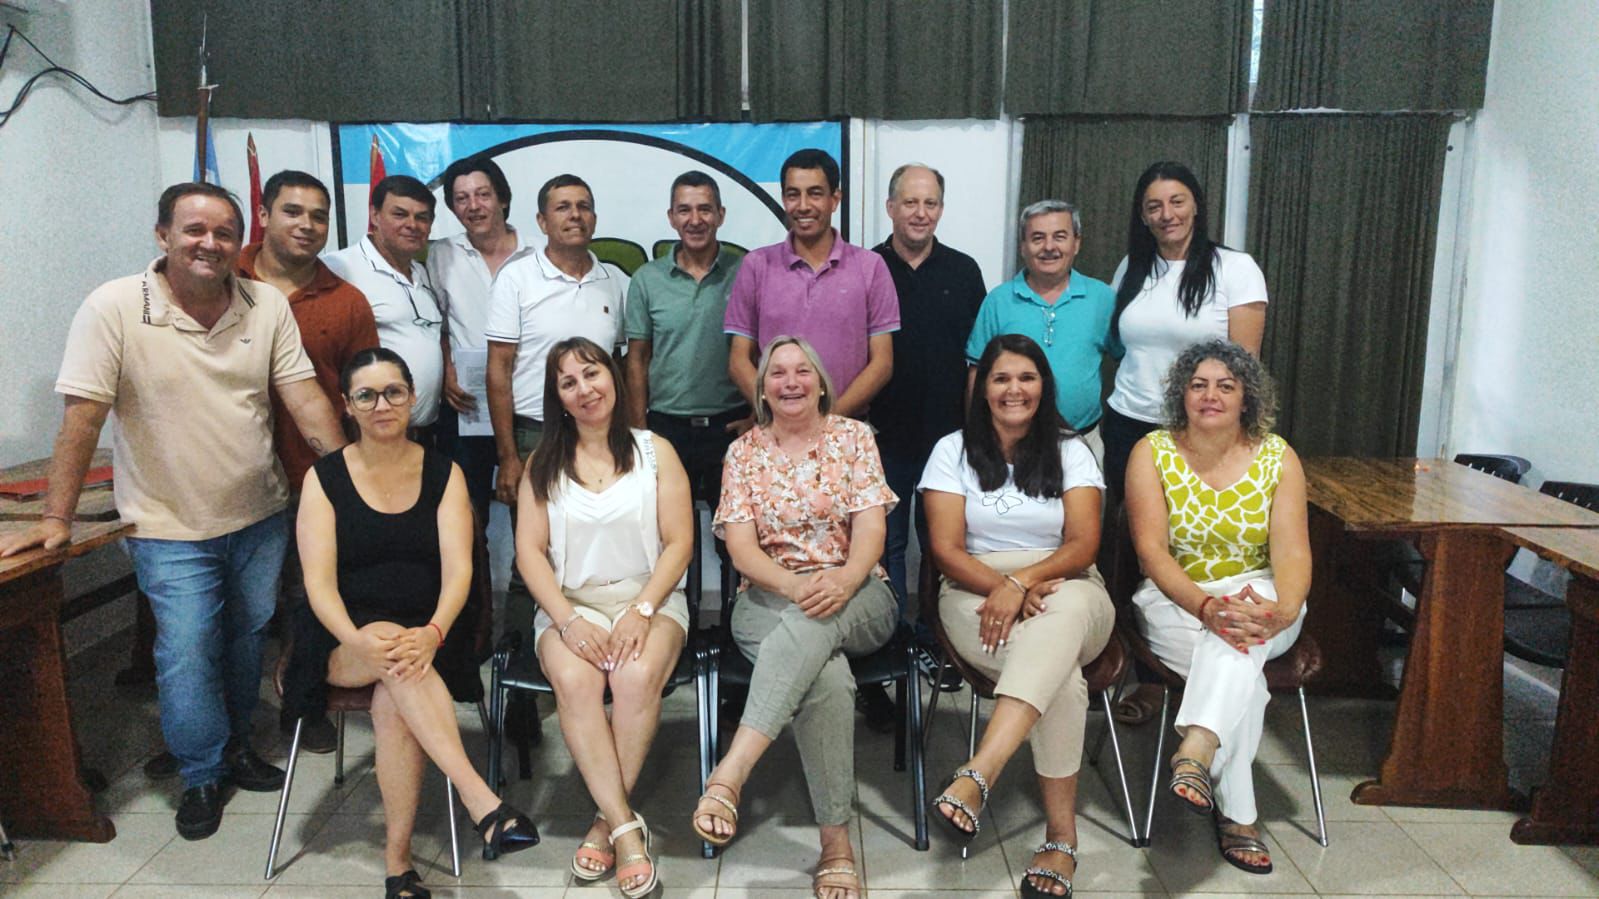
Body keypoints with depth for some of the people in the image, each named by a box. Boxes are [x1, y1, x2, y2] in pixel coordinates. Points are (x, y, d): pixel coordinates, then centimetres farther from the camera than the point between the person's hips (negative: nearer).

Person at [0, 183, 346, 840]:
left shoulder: (268, 306, -3)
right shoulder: (114, 308, -12)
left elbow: (305, 398, -3)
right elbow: (82, 418, -12)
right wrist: (56, 518, -10)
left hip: (260, 519, 4)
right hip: (171, 529, -3)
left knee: (248, 639, 17)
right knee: (187, 657, 1)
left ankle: (234, 744, 39)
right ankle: (202, 775, 23)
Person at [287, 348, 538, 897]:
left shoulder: (444, 474, 5)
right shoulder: (324, 479, 3)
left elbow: (458, 568, -7)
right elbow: (319, 581, -7)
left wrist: (433, 633, -27)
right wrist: (359, 641, -28)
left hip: (425, 638, 1)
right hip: (343, 643, 0)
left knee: (393, 704, -31)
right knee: (392, 653, -35)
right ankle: (482, 803, -42)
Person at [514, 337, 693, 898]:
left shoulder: (654, 452, 7)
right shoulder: (544, 464, 12)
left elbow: (679, 542, 0)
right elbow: (529, 551, 3)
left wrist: (642, 611, -14)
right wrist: (567, 620, -12)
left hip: (650, 600, -1)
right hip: (570, 603, 1)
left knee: (638, 676, -32)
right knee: (573, 680, -31)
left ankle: (606, 822, -15)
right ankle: (628, 828, -24)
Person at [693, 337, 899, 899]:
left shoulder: (854, 437, 8)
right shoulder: (743, 452, 9)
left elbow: (870, 526, -4)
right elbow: (741, 545, -1)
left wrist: (844, 581, -26)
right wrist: (795, 585, -22)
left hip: (855, 598, 0)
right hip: (770, 598, 0)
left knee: (814, 623, -39)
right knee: (827, 676, -34)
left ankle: (731, 772, -46)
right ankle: (836, 842, -29)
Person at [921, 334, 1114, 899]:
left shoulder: (1070, 452, 10)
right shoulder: (954, 450, 8)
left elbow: (1083, 546, -4)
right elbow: (947, 549, -2)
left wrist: (1022, 581, -23)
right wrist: (1002, 588, -21)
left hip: (1068, 592, 1)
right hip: (978, 593, -1)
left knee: (1063, 611, -40)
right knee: (1062, 674, -35)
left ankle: (976, 776, -51)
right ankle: (1061, 835, -30)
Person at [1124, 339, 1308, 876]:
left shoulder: (1277, 458, 0)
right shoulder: (1152, 452, -4)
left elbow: (1292, 551, -11)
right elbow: (1152, 550, -13)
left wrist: (1283, 610, -34)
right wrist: (1205, 606, -31)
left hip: (1258, 596, 1)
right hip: (1175, 601, -1)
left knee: (1240, 642, -36)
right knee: (1240, 669, -31)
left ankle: (1196, 754, -43)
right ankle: (1237, 816, -24)